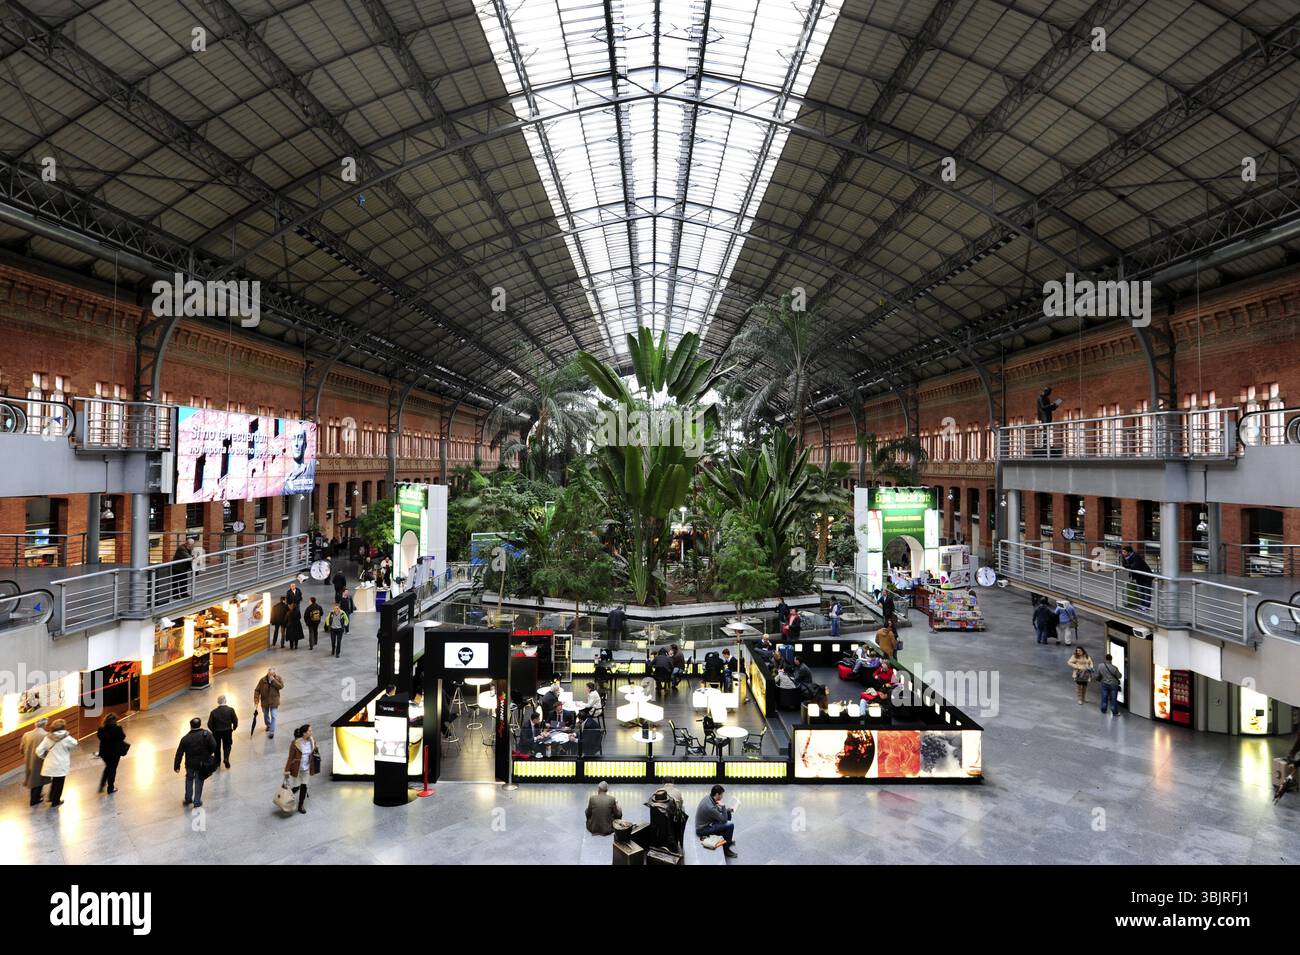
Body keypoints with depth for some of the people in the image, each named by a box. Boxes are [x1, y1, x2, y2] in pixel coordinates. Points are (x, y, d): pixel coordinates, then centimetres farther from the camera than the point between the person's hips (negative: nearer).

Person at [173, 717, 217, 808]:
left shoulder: (185, 738, -10)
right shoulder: (207, 734, -15)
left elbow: (179, 753, -6)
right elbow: (214, 746, -18)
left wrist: (176, 766, 5)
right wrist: (208, 753, 3)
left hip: (190, 763, 1)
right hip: (202, 763, -1)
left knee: (189, 779, 25)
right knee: (199, 781, 14)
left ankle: (188, 799, 34)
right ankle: (197, 802, 18)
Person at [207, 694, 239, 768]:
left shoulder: (214, 711, -12)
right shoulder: (230, 710, -13)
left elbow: (209, 724, -9)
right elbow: (235, 720, -11)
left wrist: (213, 730, 9)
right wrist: (234, 728, 8)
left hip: (216, 732, 1)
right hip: (227, 731, -1)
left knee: (217, 746, 21)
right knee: (227, 746, 15)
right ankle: (226, 758, -7)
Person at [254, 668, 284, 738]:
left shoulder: (278, 678, -12)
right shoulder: (263, 680, -14)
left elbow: (281, 686, -25)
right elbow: (257, 691, -11)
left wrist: (273, 680, -30)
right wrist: (256, 701, -16)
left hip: (274, 702, -2)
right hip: (264, 701, 2)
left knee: (273, 716, -5)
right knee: (266, 715, 22)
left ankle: (271, 732, 3)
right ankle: (268, 726, 48)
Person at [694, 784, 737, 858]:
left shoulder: (708, 797, -6)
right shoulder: (710, 807, -32)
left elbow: (717, 811, 13)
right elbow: (724, 820, -21)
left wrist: (728, 810, 1)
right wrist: (723, 806, -22)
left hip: (705, 823, 9)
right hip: (703, 830, -9)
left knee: (728, 814, 14)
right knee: (730, 825, -17)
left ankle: (728, 839, 30)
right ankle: (726, 849, 4)